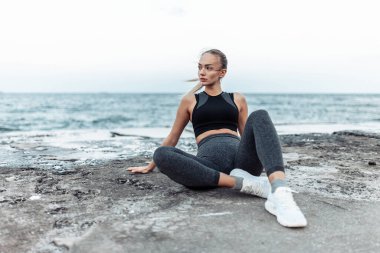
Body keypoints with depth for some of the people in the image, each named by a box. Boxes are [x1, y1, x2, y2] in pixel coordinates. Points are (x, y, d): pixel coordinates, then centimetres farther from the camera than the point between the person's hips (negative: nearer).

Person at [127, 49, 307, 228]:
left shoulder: (237, 99, 23)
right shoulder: (190, 100, 21)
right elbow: (172, 137, 27)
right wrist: (150, 166, 32)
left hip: (239, 158, 1)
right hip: (210, 164, -1)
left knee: (259, 116, -27)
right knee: (161, 154, -31)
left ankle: (280, 193, -50)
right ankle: (244, 183, -36)